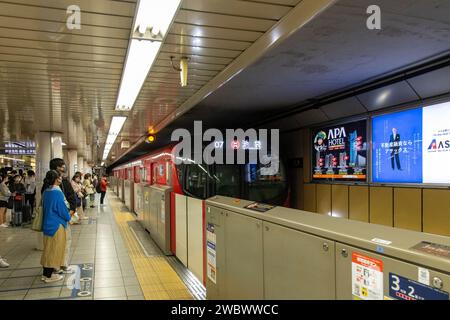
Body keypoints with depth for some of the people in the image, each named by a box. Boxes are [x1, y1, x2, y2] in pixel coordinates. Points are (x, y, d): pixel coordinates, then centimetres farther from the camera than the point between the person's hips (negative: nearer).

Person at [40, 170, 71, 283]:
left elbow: (45, 207, 14)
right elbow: (62, 208, -16)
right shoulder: (57, 192, -20)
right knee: (54, 249, 2)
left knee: (48, 248, 16)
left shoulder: (46, 191, 5)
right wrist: (68, 218, 3)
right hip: (56, 224, -8)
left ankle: (46, 273, 24)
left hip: (47, 223, 8)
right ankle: (49, 275, 10)